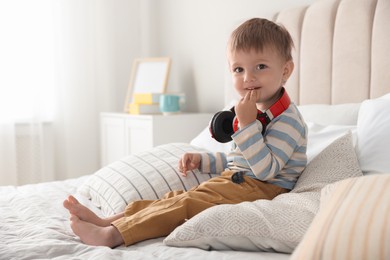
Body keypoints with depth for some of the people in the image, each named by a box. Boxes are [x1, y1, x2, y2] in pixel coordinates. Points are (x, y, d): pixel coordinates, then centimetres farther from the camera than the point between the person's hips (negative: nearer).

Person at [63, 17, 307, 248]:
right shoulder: (249, 112, 17)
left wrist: (247, 124, -28)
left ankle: (112, 235, -27)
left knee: (186, 203, -22)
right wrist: (201, 159, 15)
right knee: (175, 197, -3)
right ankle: (106, 220, -11)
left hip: (260, 188, -9)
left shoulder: (287, 119, -14)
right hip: (235, 180, 9)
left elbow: (266, 169, -24)